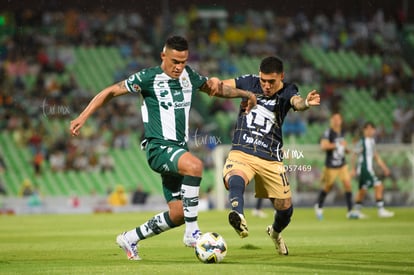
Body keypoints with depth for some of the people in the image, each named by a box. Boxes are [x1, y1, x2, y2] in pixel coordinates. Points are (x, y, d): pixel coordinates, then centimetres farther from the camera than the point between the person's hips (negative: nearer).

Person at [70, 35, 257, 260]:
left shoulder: (188, 75, 10)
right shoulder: (149, 77, -8)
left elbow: (215, 88, 28)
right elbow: (111, 92, -3)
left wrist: (246, 94, 24)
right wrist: (82, 117, -9)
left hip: (179, 150, 7)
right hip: (159, 148, -7)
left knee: (178, 214, 4)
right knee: (195, 165, -37)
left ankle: (130, 239, 25)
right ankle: (192, 233, -29)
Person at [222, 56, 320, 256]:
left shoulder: (287, 92, -5)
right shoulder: (249, 82, 1)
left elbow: (297, 102, -28)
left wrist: (306, 103, -53)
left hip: (270, 158, 1)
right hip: (241, 152, -1)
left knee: (285, 207, 8)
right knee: (234, 180, -35)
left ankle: (275, 232, 41)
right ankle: (239, 217, -63)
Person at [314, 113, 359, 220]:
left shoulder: (342, 132, 5)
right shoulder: (328, 132, -18)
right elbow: (323, 146, -33)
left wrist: (346, 149, 3)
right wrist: (338, 145, -35)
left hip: (342, 164, 5)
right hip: (331, 166, -5)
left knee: (348, 185, -8)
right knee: (327, 187, 9)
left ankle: (350, 211, -6)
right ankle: (318, 207, 34)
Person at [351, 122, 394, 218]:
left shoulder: (372, 141, 12)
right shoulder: (362, 141, -15)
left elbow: (376, 156, 19)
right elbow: (354, 156, -14)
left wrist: (384, 167, 17)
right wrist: (354, 169, -14)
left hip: (369, 169, 9)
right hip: (364, 169, -9)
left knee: (362, 190, 15)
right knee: (379, 186, -13)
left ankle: (357, 211, 24)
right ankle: (381, 210, -11)